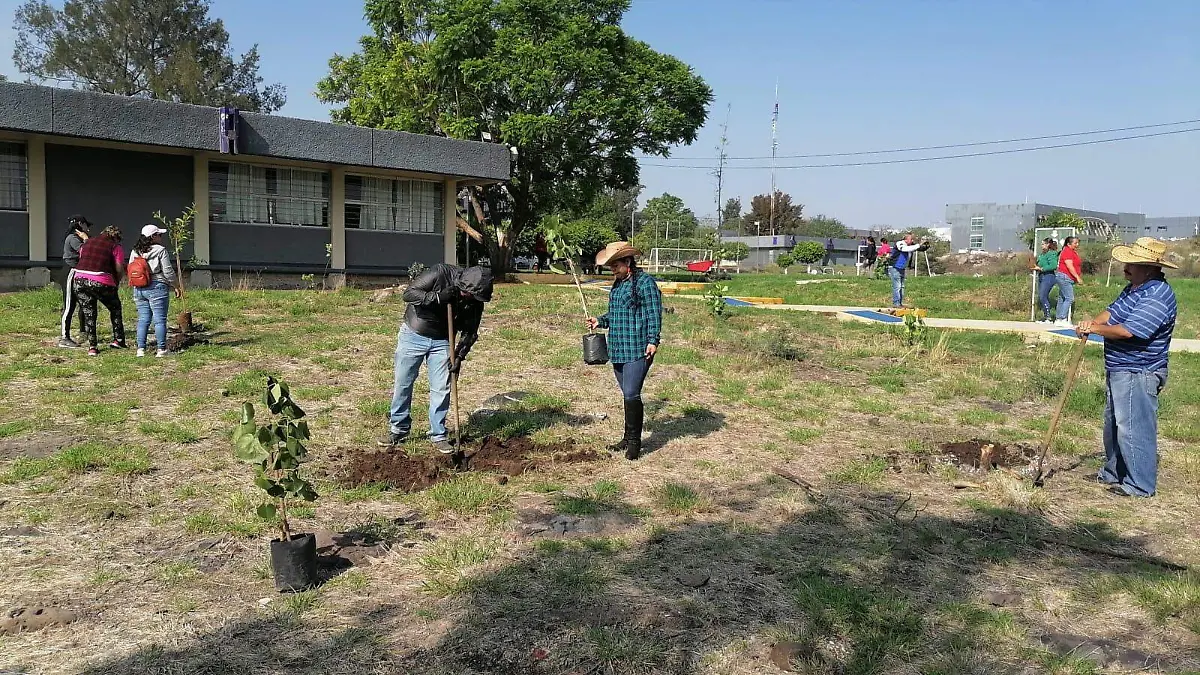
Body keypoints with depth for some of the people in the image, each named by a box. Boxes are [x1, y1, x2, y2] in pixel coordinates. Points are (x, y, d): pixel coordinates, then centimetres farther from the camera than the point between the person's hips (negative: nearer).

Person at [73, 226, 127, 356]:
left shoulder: (87, 242, 18)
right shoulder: (115, 247, 2)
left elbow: (81, 258, 19)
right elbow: (120, 270, -2)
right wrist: (116, 283, 15)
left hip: (80, 279, 4)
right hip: (102, 282, -4)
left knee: (88, 313, 13)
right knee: (115, 308, 19)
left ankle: (92, 347, 11)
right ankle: (118, 340, 17)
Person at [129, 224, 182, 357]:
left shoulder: (135, 252, 11)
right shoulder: (160, 250, -7)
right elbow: (168, 272, -9)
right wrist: (177, 287, 2)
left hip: (139, 289, 6)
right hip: (157, 288, -6)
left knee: (143, 319, 9)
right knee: (159, 319, -3)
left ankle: (140, 348, 7)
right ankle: (161, 349, -3)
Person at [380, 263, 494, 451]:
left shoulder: (475, 301, -12)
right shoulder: (440, 273, -23)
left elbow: (470, 332, -4)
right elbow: (409, 293, -25)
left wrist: (459, 356, -15)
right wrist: (438, 297, -36)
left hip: (441, 342, 2)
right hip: (413, 335, -2)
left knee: (441, 389, -1)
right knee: (402, 384, 6)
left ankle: (438, 435, 13)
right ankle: (398, 429, 22)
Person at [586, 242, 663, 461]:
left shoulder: (645, 282, -9)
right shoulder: (618, 284, 17)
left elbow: (654, 313, -13)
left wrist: (653, 340, -20)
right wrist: (600, 321, 10)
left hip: (638, 350, -9)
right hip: (618, 349, 9)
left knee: (631, 395, -11)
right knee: (627, 395, 15)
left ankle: (634, 441, 0)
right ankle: (629, 437, 24)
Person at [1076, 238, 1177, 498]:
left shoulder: (1158, 296, -23)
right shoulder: (1134, 287, 10)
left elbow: (1126, 331, -28)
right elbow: (1113, 312, 13)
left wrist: (1094, 329, -13)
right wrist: (1093, 322, -8)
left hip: (1138, 374, -11)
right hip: (1118, 370, 11)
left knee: (1133, 428, -5)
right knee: (1113, 425, 21)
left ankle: (1140, 485, 6)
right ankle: (1113, 473, 35)